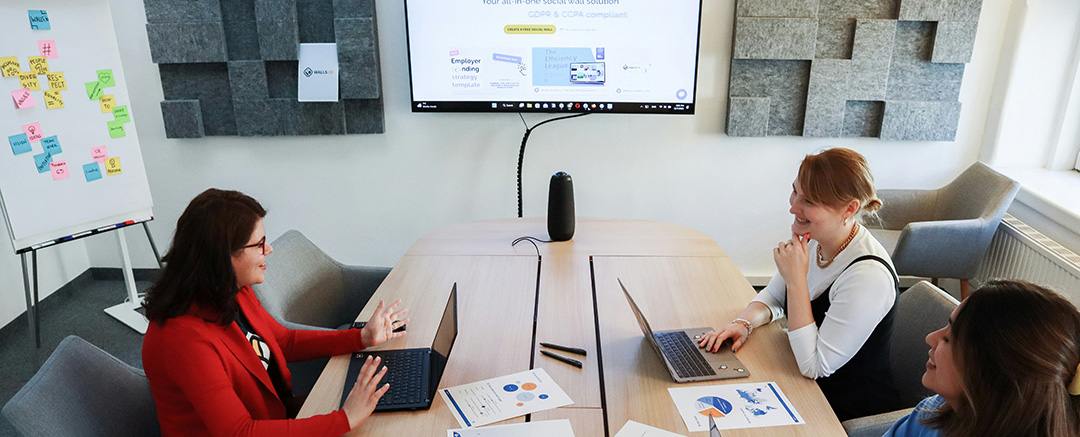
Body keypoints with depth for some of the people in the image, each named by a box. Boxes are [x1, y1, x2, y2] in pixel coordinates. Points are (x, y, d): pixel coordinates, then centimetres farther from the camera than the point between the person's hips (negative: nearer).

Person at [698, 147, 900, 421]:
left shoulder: (869, 276, -29)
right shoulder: (811, 238, -5)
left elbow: (814, 367, -27)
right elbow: (773, 297, 10)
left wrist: (796, 280, -29)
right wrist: (743, 323, -11)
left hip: (848, 411, -7)